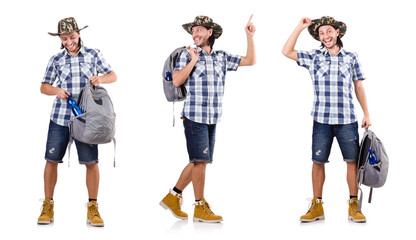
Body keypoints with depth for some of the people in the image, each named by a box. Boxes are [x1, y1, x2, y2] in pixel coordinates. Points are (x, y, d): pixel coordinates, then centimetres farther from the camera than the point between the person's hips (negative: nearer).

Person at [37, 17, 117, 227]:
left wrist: (100, 78, -12)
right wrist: (56, 91, -11)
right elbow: (44, 87, 10)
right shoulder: (56, 60, 8)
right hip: (59, 117, 1)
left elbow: (113, 76, 9)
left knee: (91, 162, -3)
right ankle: (48, 206, 14)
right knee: (51, 160, 1)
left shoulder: (93, 55, 6)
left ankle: (92, 209, 8)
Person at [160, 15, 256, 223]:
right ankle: (200, 208, 2)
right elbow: (177, 81, -10)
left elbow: (250, 61, 15)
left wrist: (250, 37, 7)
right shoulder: (187, 55, 0)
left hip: (212, 118, 5)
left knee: (198, 162, 9)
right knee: (200, 160, -6)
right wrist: (193, 61, -12)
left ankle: (172, 197, 20)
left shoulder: (222, 57, 12)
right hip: (194, 115, -5)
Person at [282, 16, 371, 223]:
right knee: (318, 161, 3)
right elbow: (287, 52, 1)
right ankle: (317, 207, 12)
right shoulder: (313, 58, 7)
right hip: (322, 120, 0)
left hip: (347, 120, 0)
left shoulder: (351, 58, 8)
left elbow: (359, 87, 12)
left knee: (352, 161, 1)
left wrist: (366, 114, 9)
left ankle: (353, 206, 10)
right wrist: (300, 28, -1)